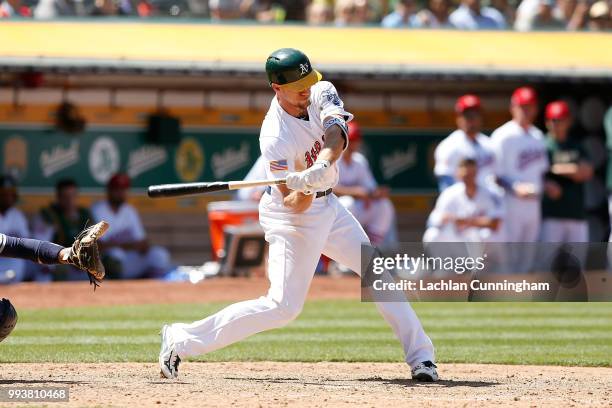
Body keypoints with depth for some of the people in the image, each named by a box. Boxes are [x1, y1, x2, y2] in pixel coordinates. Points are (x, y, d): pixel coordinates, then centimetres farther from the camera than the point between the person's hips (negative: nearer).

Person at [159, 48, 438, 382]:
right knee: (283, 306, -13)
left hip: (328, 207, 8)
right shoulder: (275, 137, -28)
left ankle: (420, 354, 17)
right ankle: (182, 339, -9)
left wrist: (323, 165, -46)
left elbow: (336, 135, -27)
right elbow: (295, 205, -27)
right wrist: (306, 187, -49)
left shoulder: (321, 93, -9)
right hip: (294, 218, -8)